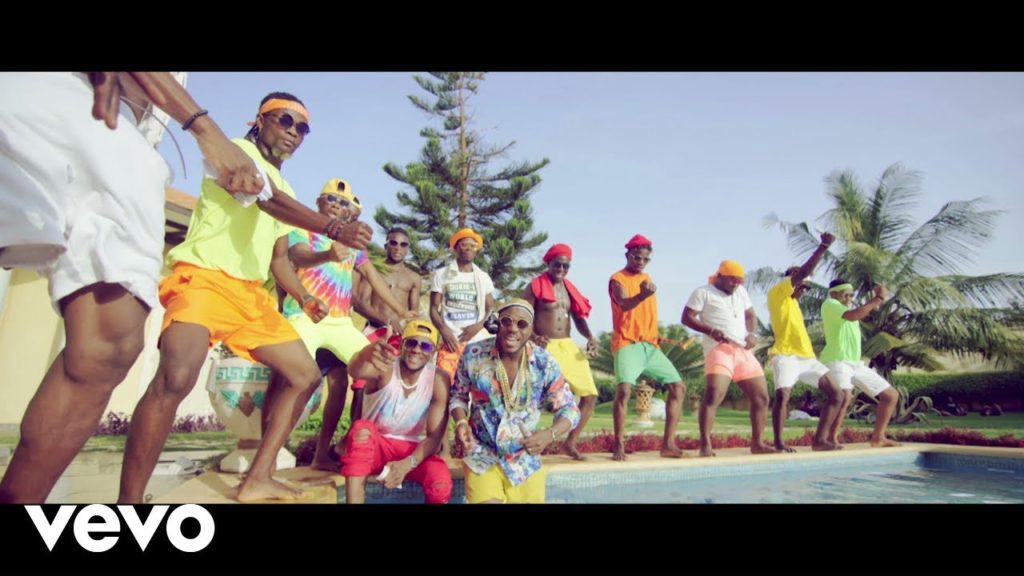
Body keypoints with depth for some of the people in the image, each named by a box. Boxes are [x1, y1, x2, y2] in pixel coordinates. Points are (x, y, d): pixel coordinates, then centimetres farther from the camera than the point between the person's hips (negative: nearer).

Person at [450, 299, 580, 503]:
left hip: (526, 458, 2)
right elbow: (458, 395, 5)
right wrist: (461, 422, -15)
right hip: (483, 454, -1)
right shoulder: (473, 355, -10)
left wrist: (550, 434, -20)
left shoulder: (545, 363, -10)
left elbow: (569, 409, -2)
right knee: (487, 499, -21)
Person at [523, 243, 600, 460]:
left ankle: (570, 443, 19)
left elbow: (579, 317, 17)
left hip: (568, 347, 7)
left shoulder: (569, 288, 15)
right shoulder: (535, 287, -3)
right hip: (544, 348, -6)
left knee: (590, 396, 5)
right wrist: (534, 337, -27)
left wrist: (590, 337, -2)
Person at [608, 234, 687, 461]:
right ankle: (619, 446, -15)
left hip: (650, 345, 7)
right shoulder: (618, 279, -5)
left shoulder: (646, 277, 17)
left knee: (678, 387, 2)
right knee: (624, 390, -25)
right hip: (627, 344, -7)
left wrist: (657, 336, 16)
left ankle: (668, 444, 6)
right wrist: (644, 294, -45)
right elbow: (624, 305, -26)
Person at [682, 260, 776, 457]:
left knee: (761, 397, 9)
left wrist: (752, 333, 4)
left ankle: (757, 443, 22)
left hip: (743, 351, 7)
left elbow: (750, 315, 25)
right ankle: (705, 445, -17)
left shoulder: (741, 291, 20)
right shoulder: (703, 292, 1)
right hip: (719, 349, -7)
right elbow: (686, 317, -5)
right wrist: (711, 331, -18)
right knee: (713, 396, -23)